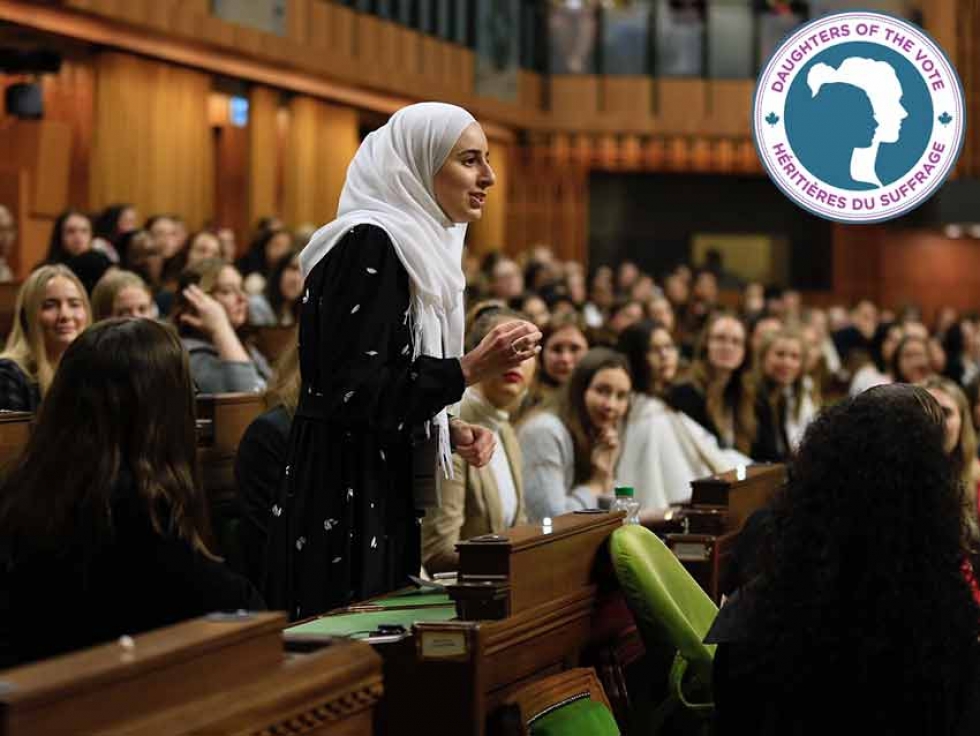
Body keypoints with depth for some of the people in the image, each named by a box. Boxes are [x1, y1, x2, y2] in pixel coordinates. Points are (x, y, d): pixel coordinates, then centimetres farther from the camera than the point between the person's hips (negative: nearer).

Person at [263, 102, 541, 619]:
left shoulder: (414, 246, 15)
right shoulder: (367, 245, -14)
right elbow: (355, 393, -21)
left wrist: (451, 430, 6)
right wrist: (469, 369, -22)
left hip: (385, 502, 10)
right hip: (343, 509, -10)